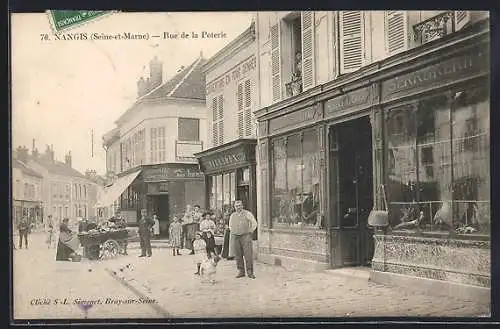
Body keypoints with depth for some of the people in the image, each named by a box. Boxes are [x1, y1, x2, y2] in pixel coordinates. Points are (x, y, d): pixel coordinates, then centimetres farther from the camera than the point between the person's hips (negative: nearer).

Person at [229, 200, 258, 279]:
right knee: (238, 255, 4)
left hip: (245, 236, -4)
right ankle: (241, 271, 12)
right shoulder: (232, 215, 13)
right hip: (236, 237, 4)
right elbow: (230, 225, 28)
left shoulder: (247, 214, -1)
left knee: (248, 255, -10)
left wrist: (250, 232, 0)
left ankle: (250, 272, -7)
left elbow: (254, 223, 2)